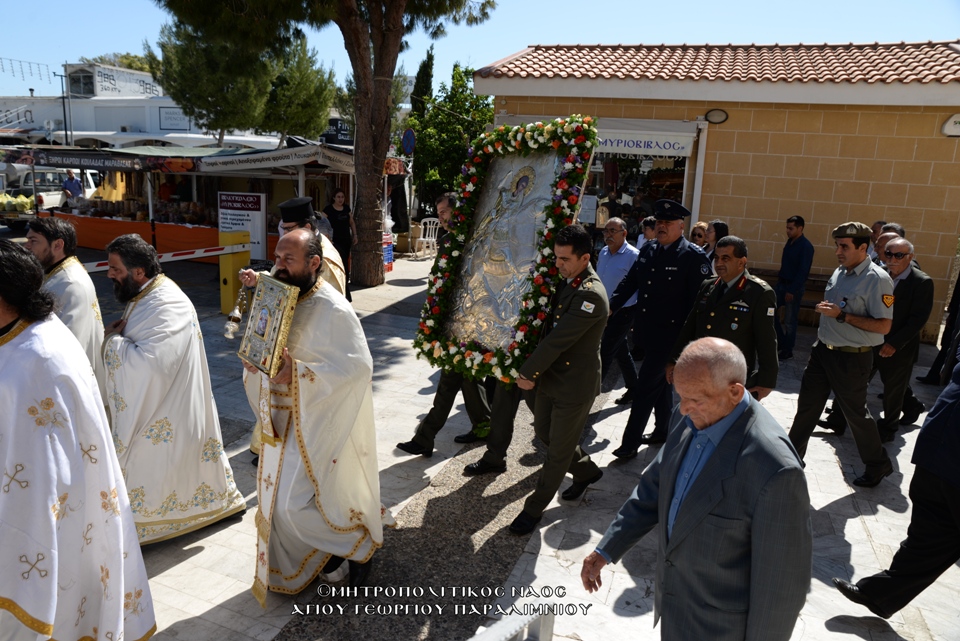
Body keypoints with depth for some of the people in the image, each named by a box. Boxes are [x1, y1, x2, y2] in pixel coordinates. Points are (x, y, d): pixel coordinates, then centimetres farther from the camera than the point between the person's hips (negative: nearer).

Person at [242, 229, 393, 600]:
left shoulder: (333, 310, -21)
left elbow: (359, 366, -26)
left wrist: (297, 375, -30)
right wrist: (254, 360, -10)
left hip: (316, 424, -8)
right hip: (284, 420, 8)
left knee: (292, 504, -7)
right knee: (280, 497, 17)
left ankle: (359, 545, 17)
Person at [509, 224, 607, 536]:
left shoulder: (591, 294, -26)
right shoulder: (565, 281, 2)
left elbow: (558, 339, -26)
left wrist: (527, 373, -17)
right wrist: (534, 371, 6)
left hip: (575, 384, -9)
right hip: (551, 375, 9)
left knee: (558, 450, 7)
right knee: (544, 431, 23)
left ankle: (534, 509, 23)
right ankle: (586, 470, 45)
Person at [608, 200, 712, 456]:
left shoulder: (694, 256, -13)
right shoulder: (648, 250, 7)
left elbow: (699, 299, -15)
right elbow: (630, 281, 10)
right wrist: (611, 307, -2)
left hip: (669, 334, -7)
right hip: (646, 330, 7)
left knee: (646, 386, -4)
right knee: (661, 381, 21)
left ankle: (631, 442, 5)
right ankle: (663, 430, 37)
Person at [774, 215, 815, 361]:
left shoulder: (806, 246, -17)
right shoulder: (790, 242, 7)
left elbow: (803, 271, -19)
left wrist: (792, 290, -20)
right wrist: (779, 278, 13)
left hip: (794, 287, -8)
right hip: (781, 283, 8)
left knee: (789, 320, 0)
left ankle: (787, 351, 12)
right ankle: (780, 341, 25)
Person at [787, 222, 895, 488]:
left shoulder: (877, 279, -18)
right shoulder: (840, 272, 6)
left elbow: (884, 325, -22)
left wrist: (841, 316, -25)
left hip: (852, 358, -7)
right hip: (823, 350, 7)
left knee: (855, 412, 8)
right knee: (807, 405, 13)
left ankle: (878, 465, 30)